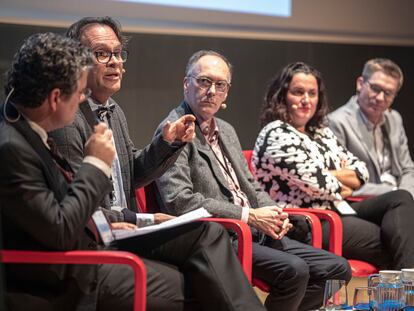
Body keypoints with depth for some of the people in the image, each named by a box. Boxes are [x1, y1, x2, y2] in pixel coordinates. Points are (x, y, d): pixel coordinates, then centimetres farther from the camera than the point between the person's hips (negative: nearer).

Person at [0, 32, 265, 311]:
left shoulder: (25, 129, 4)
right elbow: (60, 231, -24)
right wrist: (96, 164, -16)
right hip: (68, 279, -9)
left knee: (208, 233, 0)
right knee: (195, 288, -8)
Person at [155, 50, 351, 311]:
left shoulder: (226, 130, 21)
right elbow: (179, 200, -19)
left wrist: (274, 215, 2)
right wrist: (249, 216, -15)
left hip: (256, 232, 9)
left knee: (337, 269, -1)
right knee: (293, 270, -28)